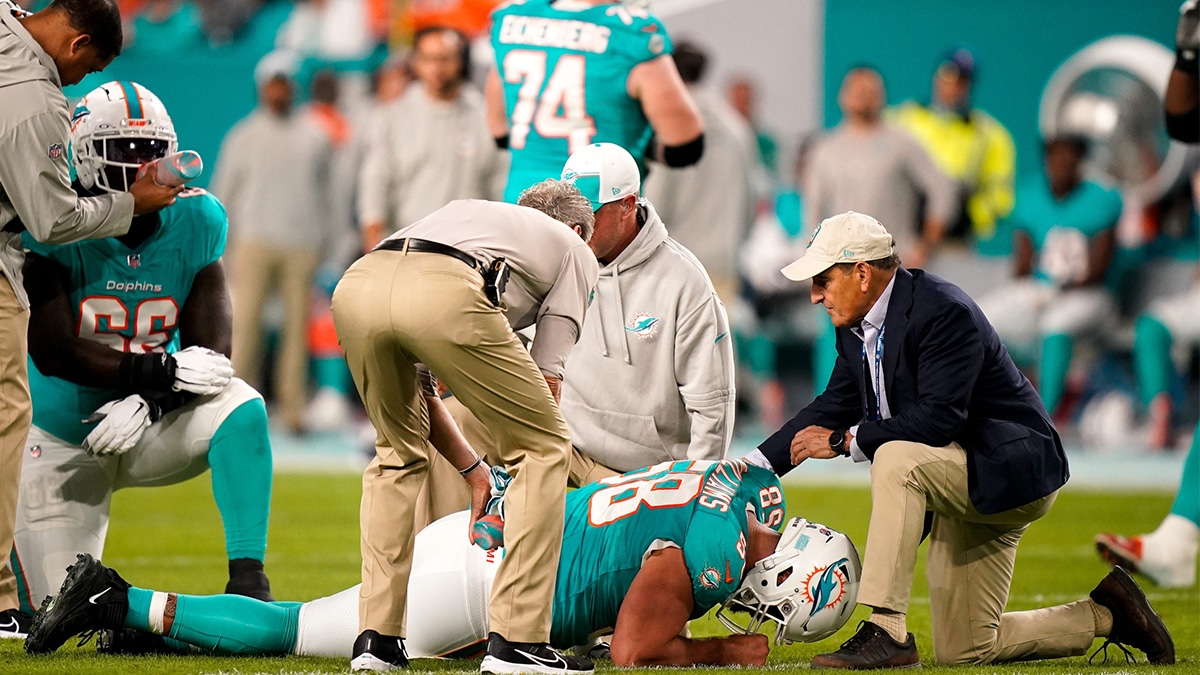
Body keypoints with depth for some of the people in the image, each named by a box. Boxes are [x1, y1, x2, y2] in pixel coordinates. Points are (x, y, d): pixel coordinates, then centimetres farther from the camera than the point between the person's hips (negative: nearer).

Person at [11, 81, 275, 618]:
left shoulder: (195, 221, -7)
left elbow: (209, 354, -9)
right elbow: (53, 353, -24)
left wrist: (149, 401, -28)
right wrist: (161, 371, -31)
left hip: (147, 429, 3)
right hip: (64, 444, -3)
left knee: (240, 411, -28)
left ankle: (247, 575, -26)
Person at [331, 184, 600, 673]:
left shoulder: (472, 213, 45)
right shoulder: (576, 251, 32)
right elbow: (547, 377, 22)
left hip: (356, 285, 5)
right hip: (444, 297, -5)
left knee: (399, 453, 29)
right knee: (545, 449, 13)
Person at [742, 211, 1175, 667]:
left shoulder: (943, 312, -23)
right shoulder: (856, 327, 4)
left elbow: (939, 420, -31)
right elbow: (835, 406, 11)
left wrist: (844, 441, -26)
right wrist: (756, 464, 0)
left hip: (1010, 468, -10)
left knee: (896, 459, -36)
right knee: (963, 650, 8)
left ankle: (887, 632, -34)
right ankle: (1104, 615, 23)